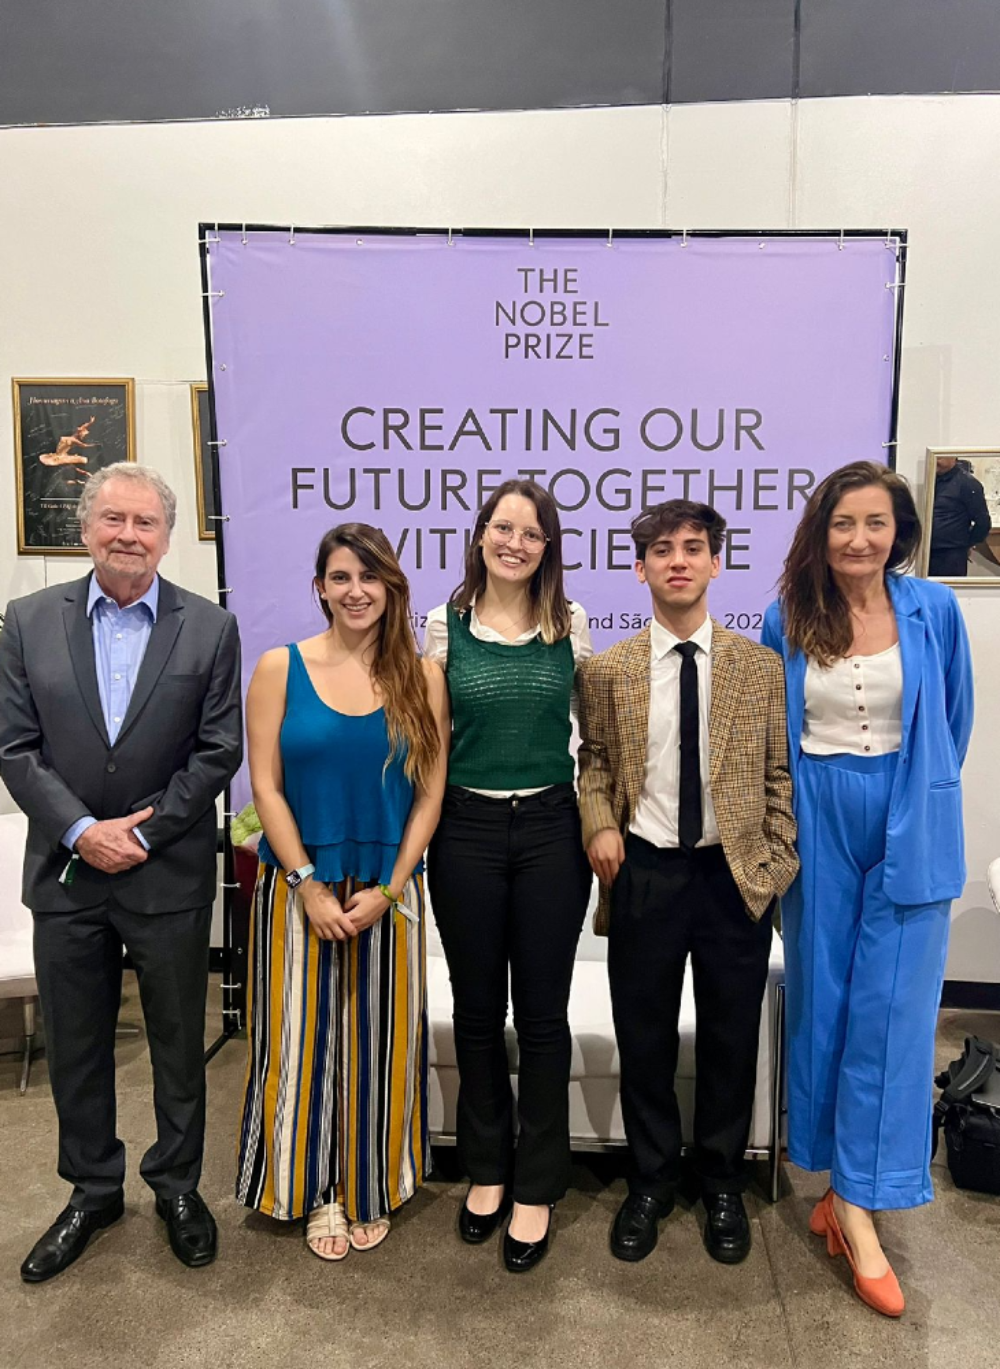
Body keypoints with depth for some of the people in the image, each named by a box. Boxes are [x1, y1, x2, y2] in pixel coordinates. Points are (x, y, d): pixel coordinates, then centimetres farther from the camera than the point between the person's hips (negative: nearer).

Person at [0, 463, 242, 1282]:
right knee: (75, 1045, 16)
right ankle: (93, 1190, 37)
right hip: (66, 873, 2)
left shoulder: (210, 628, -3)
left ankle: (178, 1186, 34)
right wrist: (82, 831, -12)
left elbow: (219, 750, -6)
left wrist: (142, 831, -11)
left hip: (169, 874, -1)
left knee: (179, 1043, 13)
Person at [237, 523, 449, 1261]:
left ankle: (371, 1189, 32)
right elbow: (266, 788, -5)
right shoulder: (281, 668, -3)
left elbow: (430, 794, -1)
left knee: (380, 1040, 11)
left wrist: (387, 890, -7)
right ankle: (317, 1191, 30)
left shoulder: (421, 676, -1)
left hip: (389, 890, 1)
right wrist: (310, 887, -10)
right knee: (305, 1037, 8)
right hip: (300, 887, -1)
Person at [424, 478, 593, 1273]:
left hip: (551, 831, 0)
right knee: (478, 1010, 14)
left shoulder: (571, 626, 1)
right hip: (466, 830, 1)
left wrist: (598, 818, 1)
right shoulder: (444, 624, 1)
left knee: (543, 1013, 8)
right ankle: (486, 1169, 35)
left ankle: (536, 1189, 26)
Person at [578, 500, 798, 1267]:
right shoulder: (609, 670, 0)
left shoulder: (760, 666, 1)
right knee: (644, 1039, 12)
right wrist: (600, 824, -10)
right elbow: (595, 761, 7)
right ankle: (650, 1183, 35)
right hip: (644, 874, 0)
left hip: (736, 875, 1)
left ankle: (724, 1186, 37)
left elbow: (779, 773, 3)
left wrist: (780, 862, -3)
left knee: (730, 1039, 14)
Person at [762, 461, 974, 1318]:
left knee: (890, 1011, 0)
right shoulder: (787, 619, -2)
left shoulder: (934, 611, -2)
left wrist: (915, 799, 13)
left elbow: (953, 720, 9)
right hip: (817, 827, 1)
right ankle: (847, 1188, 26)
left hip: (908, 832, -1)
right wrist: (787, 811, 8)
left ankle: (857, 1202, 14)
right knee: (821, 1001, 9)